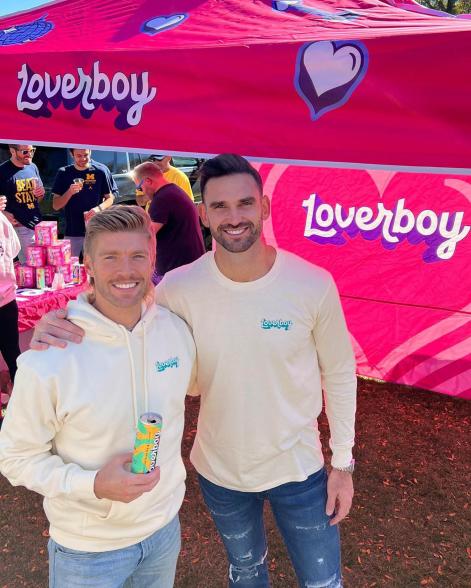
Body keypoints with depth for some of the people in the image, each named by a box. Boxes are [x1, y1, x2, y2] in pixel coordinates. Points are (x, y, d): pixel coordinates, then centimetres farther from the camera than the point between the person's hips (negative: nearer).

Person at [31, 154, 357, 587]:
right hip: (219, 470, 1)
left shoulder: (313, 285, -20)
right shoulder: (179, 288, -20)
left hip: (299, 469, 0)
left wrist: (342, 462, -3)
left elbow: (339, 375, -7)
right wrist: (59, 329, -27)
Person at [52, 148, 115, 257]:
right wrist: (69, 192, -14)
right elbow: (55, 206, 4)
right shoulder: (64, 173, 4)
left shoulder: (100, 171, 2)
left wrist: (99, 208, -13)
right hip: (72, 233, 1)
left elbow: (110, 198, 8)